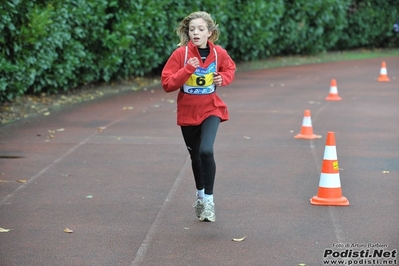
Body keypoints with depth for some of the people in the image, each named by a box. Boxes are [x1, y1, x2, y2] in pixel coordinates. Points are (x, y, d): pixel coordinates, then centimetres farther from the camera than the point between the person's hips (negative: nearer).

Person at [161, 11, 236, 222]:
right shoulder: (181, 54, -13)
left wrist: (223, 79, -7)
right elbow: (167, 83, -15)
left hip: (210, 109, -1)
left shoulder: (219, 53, -7)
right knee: (195, 155, 15)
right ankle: (200, 194, 41)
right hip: (187, 112, 1)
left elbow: (230, 69, 14)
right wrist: (187, 69, -27)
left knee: (206, 151, -23)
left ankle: (208, 199, -11)